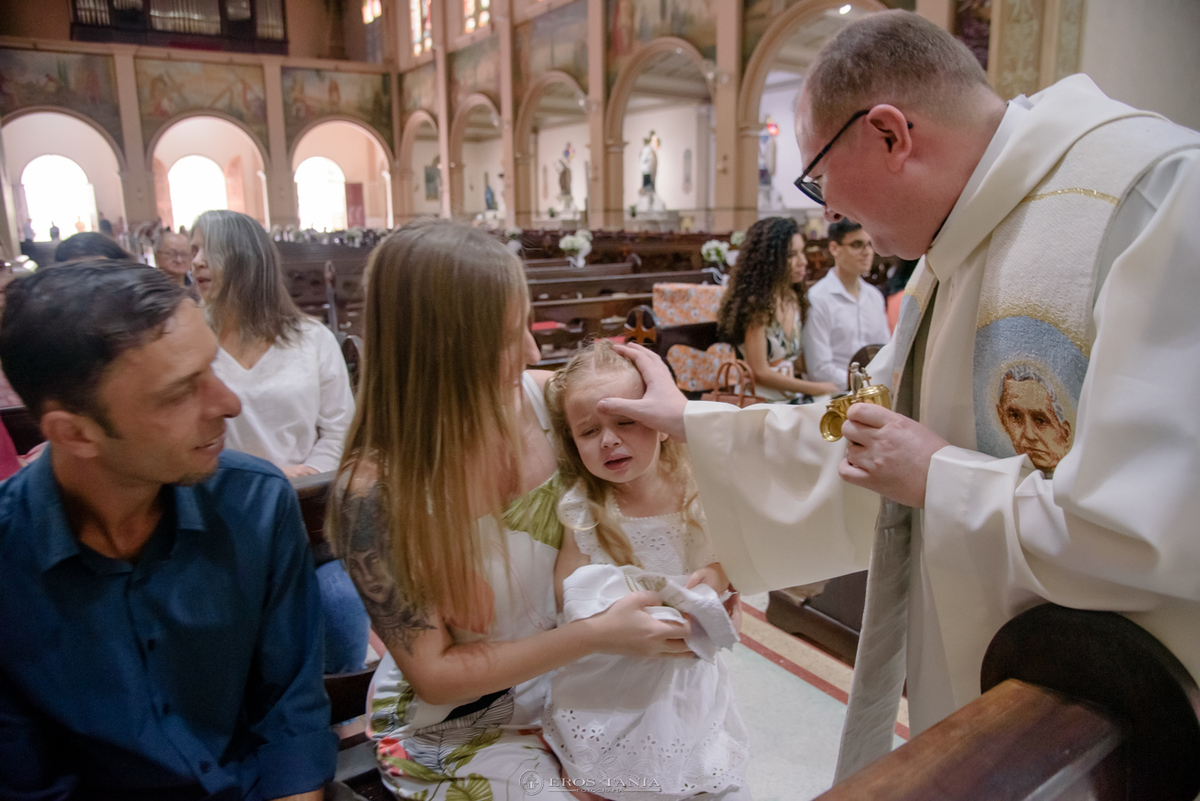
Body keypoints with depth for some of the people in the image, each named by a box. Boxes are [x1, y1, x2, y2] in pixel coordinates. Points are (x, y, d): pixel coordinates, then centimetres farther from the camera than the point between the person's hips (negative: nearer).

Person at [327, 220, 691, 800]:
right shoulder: (376, 491, -25)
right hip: (454, 726, -4)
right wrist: (596, 635, -25)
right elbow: (435, 675, -17)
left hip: (565, 683, 4)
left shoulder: (547, 399, -15)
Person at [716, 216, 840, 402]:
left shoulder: (795, 299, 11)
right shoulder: (756, 303, -12)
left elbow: (795, 361, 14)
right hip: (760, 403, -7)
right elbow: (760, 373, -13)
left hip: (792, 400, 7)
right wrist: (817, 389, -7)